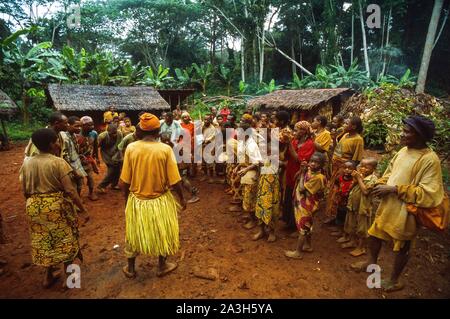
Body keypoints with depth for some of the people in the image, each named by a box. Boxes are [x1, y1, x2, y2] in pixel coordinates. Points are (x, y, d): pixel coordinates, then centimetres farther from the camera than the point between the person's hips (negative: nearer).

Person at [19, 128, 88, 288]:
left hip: (35, 207, 5)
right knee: (65, 240, 13)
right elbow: (69, 190, -19)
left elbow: (25, 192, 7)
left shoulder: (27, 164, 2)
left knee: (43, 241, 22)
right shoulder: (58, 162, -14)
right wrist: (83, 209, -11)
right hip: (57, 205, -5)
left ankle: (48, 276, 36)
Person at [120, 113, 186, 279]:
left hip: (136, 200, 2)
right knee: (162, 234, 21)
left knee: (134, 233, 23)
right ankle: (162, 266, 38)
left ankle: (130, 268, 40)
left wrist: (126, 197, 11)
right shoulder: (165, 149, -17)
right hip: (160, 200, -2)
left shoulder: (131, 148, -12)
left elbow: (124, 181, -7)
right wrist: (182, 198, 2)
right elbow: (174, 181, -15)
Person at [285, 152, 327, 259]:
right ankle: (308, 245, 40)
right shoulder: (309, 170, -1)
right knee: (306, 226, 22)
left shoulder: (318, 177, -26)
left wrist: (303, 174, -19)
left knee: (302, 228, 3)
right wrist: (301, 170, -5)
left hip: (307, 205, -9)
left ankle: (298, 252, 15)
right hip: (301, 203, 9)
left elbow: (302, 189, -27)